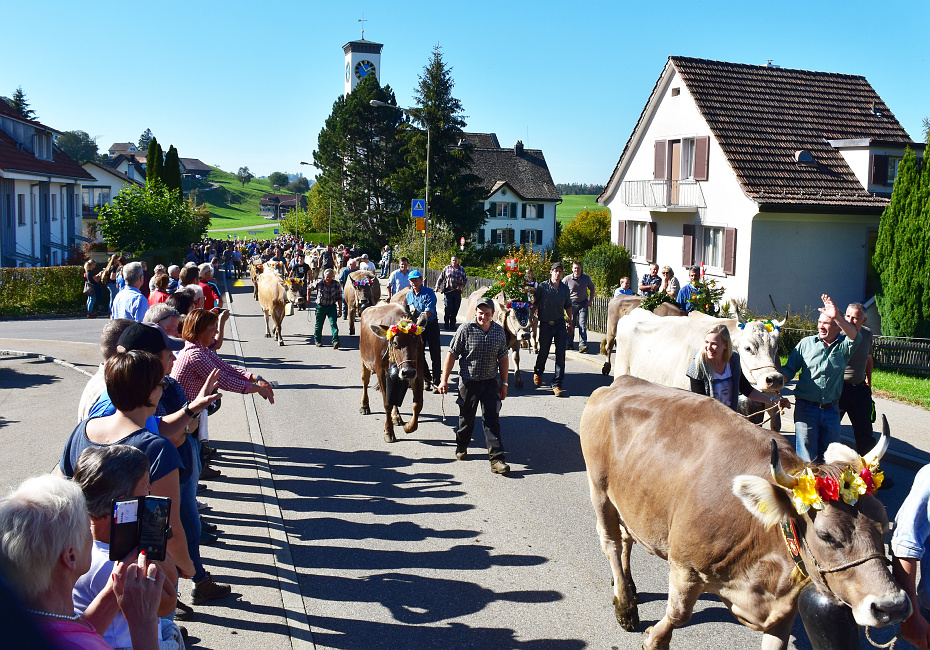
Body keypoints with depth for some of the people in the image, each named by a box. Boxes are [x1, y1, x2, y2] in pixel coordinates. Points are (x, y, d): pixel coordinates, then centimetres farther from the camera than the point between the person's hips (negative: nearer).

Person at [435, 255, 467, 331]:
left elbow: (465, 279, 16)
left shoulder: (462, 269, 10)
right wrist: (437, 287, 1)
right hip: (447, 291, -2)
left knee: (455, 309, 2)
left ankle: (452, 326, 11)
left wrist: (462, 286, -3)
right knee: (447, 308, -11)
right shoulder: (447, 268, 6)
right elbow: (441, 278, 10)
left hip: (457, 292, 2)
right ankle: (446, 326, -1)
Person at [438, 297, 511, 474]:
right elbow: (452, 355, -6)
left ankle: (496, 458, -4)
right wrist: (444, 380, -9)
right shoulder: (465, 329, -10)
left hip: (491, 381, 2)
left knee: (492, 418, -4)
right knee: (466, 416, 13)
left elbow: (503, 358, 10)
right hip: (468, 381, -1)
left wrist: (504, 383, 10)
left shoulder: (499, 331, 1)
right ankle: (461, 446, 38)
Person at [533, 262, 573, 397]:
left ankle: (557, 385, -1)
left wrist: (570, 323, 19)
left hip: (560, 324, 2)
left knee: (560, 354, -6)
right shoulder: (542, 287, -3)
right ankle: (537, 372, 42)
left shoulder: (565, 288, 8)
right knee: (543, 351, 10)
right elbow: (535, 304, 2)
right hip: (545, 324, -2)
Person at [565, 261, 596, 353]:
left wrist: (590, 300, 6)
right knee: (571, 324, 5)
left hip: (583, 304, 1)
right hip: (572, 304, -1)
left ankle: (583, 345, -16)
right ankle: (570, 344, 19)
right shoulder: (567, 279, -6)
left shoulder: (586, 278, 1)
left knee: (582, 324, -9)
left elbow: (592, 288, 16)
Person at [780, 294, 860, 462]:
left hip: (831, 410, 1)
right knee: (806, 458, 0)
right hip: (806, 408, -1)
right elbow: (789, 370, 5)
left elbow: (855, 337, -20)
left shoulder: (843, 346, 4)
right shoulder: (806, 343, 6)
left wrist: (837, 317, -35)